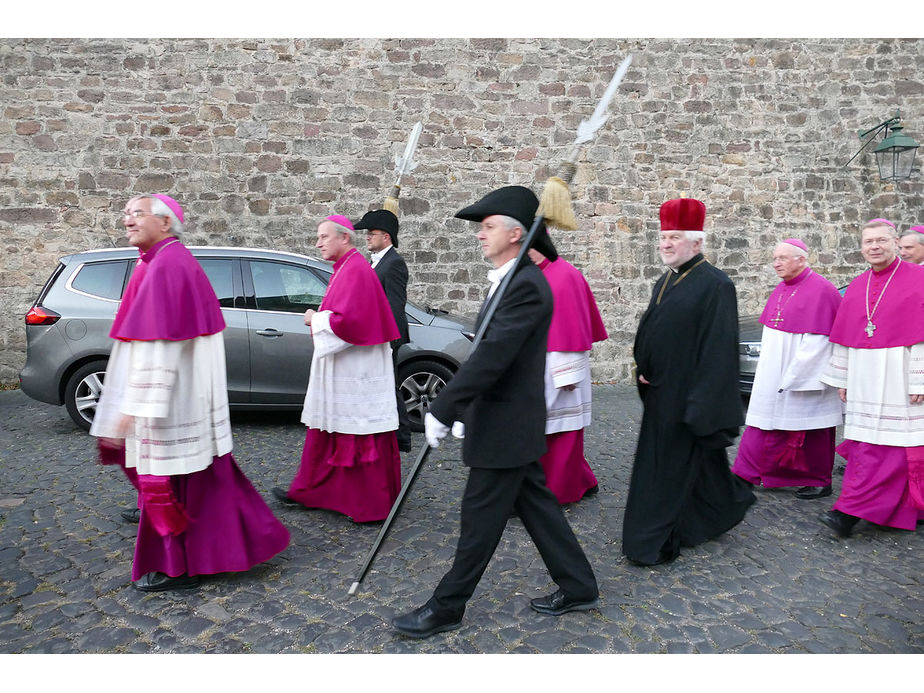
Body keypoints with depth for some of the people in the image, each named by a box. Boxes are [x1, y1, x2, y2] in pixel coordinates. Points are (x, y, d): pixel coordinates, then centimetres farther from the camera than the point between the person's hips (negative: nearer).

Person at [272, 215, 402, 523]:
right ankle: (307, 491, 30)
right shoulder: (345, 269, 16)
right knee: (325, 429, 17)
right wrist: (319, 319, 7)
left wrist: (316, 319, -11)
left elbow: (348, 321, -25)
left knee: (360, 436, -1)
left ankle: (372, 506, 10)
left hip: (354, 370, -10)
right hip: (340, 367, 10)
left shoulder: (355, 271, -16)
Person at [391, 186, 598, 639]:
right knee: (536, 505, 18)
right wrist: (463, 410, 16)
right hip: (510, 423, 10)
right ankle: (577, 588, 32)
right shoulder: (510, 281, 12)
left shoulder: (526, 286, -21)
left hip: (505, 427, -10)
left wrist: (442, 409, -24)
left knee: (480, 518, 3)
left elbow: (491, 356, -27)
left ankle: (446, 608, 19)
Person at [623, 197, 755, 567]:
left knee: (674, 467, 0)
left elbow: (717, 349, -18)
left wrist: (700, 405, -21)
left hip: (687, 397, -9)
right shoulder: (664, 282, 12)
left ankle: (656, 543, 13)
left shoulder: (715, 285, -13)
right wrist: (644, 370, 6)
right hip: (659, 394, 9)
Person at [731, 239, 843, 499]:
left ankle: (820, 483, 23)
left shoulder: (820, 290, -15)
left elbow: (816, 341, -19)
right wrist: (769, 371, 11)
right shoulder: (782, 289, 11)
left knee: (810, 434, 6)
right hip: (773, 376, 8)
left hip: (805, 378, -8)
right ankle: (745, 476, 14)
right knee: (764, 427, 9)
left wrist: (792, 377, -20)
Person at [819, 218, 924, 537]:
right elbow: (843, 337, 13)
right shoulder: (856, 287, 11)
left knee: (888, 444, -4)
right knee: (863, 444, 7)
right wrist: (841, 379, 11)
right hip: (863, 379, 6)